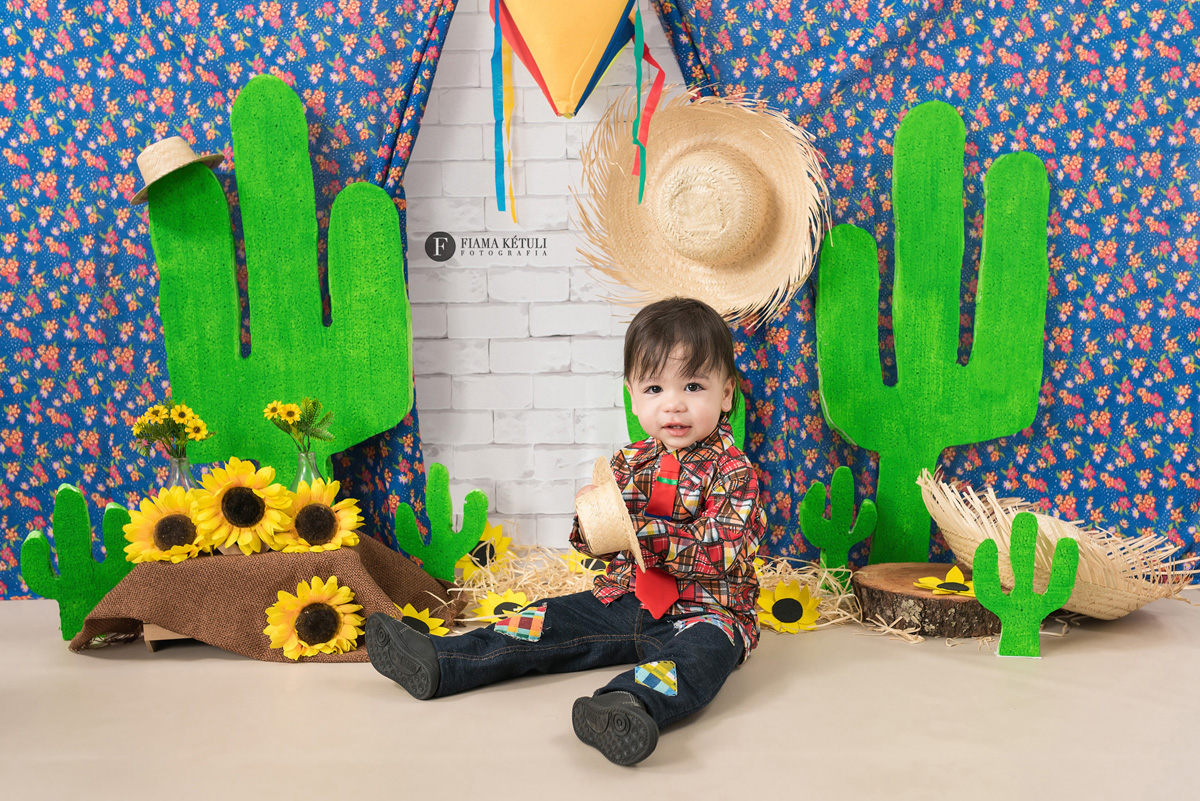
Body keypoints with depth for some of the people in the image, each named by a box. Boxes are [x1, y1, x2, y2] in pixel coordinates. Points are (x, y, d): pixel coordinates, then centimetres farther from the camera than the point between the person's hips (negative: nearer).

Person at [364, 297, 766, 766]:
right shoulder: (629, 463, 9)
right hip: (625, 599, 6)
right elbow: (593, 545, 11)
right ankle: (438, 663, -8)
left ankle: (629, 703, -66)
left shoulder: (732, 472, -8)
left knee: (703, 647, -37)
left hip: (705, 609, -6)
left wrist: (640, 530, -27)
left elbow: (723, 549, -22)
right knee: (551, 622, -4)